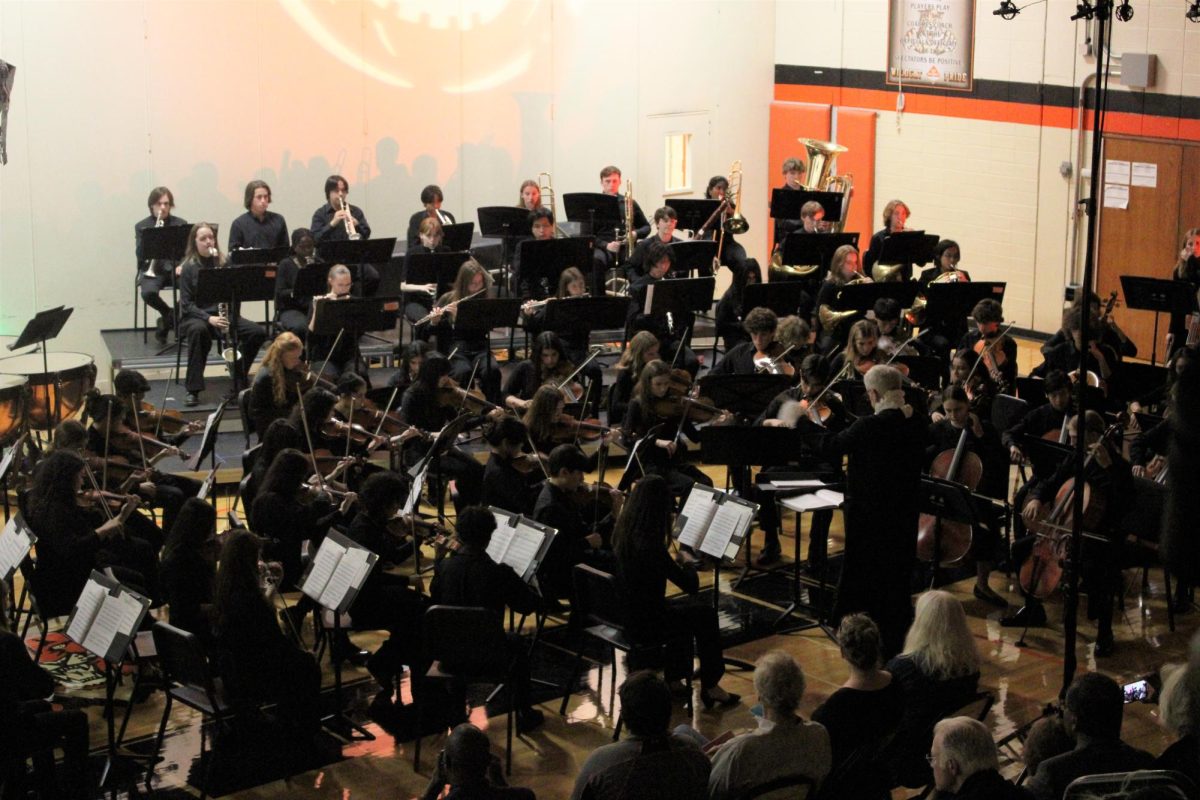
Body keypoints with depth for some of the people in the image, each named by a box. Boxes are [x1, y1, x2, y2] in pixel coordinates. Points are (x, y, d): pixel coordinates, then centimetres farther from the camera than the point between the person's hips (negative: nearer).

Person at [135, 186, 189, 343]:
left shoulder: (181, 224, 11)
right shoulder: (141, 227, 7)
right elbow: (139, 254, -4)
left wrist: (182, 265, -13)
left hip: (174, 268, 1)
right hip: (152, 270, -1)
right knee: (148, 293, -34)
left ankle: (167, 318, -5)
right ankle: (170, 314, 0)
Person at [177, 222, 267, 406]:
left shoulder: (222, 263, 8)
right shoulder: (189, 267, -3)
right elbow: (186, 303, -8)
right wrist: (208, 318, -23)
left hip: (222, 314, 4)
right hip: (195, 316, -4)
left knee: (258, 333, -17)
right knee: (198, 330, -39)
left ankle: (239, 377, 5)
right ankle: (193, 390, -34)